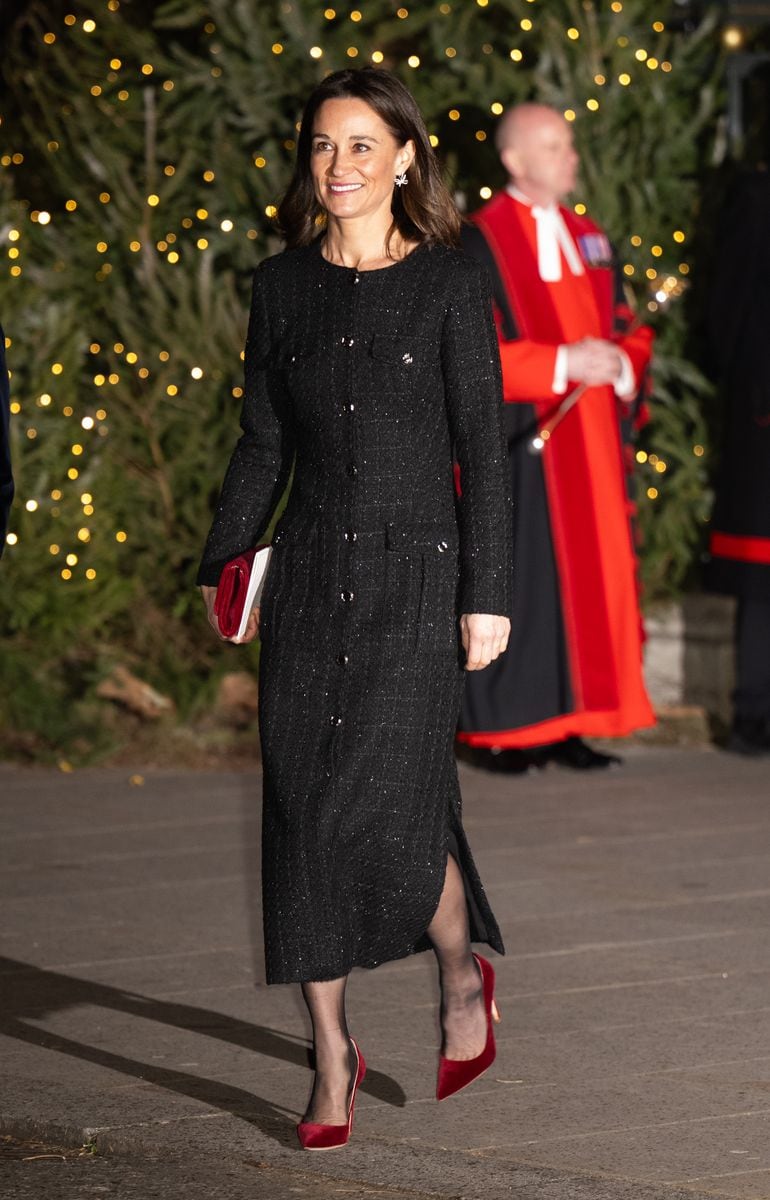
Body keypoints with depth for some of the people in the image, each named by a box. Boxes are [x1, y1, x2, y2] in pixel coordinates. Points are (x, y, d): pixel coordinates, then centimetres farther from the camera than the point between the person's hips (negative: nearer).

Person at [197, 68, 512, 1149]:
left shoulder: (450, 282, -3)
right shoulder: (282, 286, 9)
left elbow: (483, 445, -4)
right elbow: (264, 444, 12)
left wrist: (488, 593, -8)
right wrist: (220, 566, 3)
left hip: (414, 572, -4)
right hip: (310, 572, 4)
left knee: (390, 803, -13)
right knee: (304, 808, 0)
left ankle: (463, 973, 18)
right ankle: (334, 1057, 10)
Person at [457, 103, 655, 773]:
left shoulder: (590, 240, 15)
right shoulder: (478, 244, -6)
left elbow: (629, 328, 18)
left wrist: (621, 363, -5)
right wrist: (562, 364, -19)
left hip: (590, 442, 7)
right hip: (516, 442, -7)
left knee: (591, 579, 3)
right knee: (516, 584, -6)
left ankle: (568, 725, 8)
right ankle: (499, 733, 0)